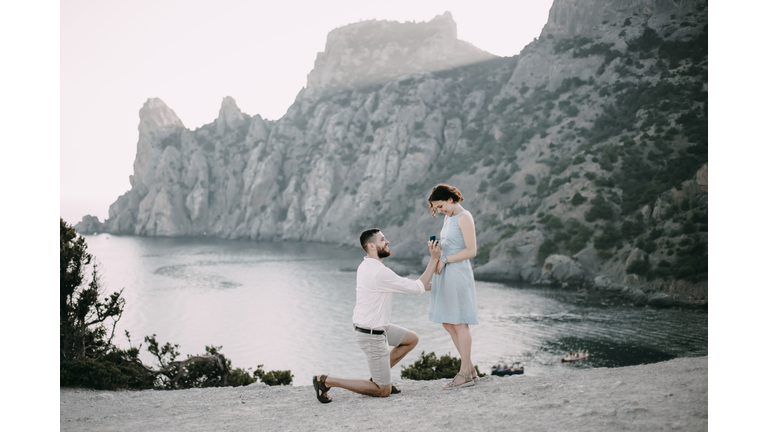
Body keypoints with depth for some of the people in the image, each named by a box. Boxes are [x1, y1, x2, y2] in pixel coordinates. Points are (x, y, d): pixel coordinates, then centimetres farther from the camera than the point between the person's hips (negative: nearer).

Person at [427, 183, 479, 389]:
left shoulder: (464, 217, -10)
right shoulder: (448, 218, 17)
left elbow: (471, 251, -16)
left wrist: (445, 260, -16)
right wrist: (436, 251, 7)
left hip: (458, 273, -9)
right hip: (445, 274, 9)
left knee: (459, 323, -4)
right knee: (448, 323, 10)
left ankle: (465, 374, 3)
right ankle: (470, 369, 19)